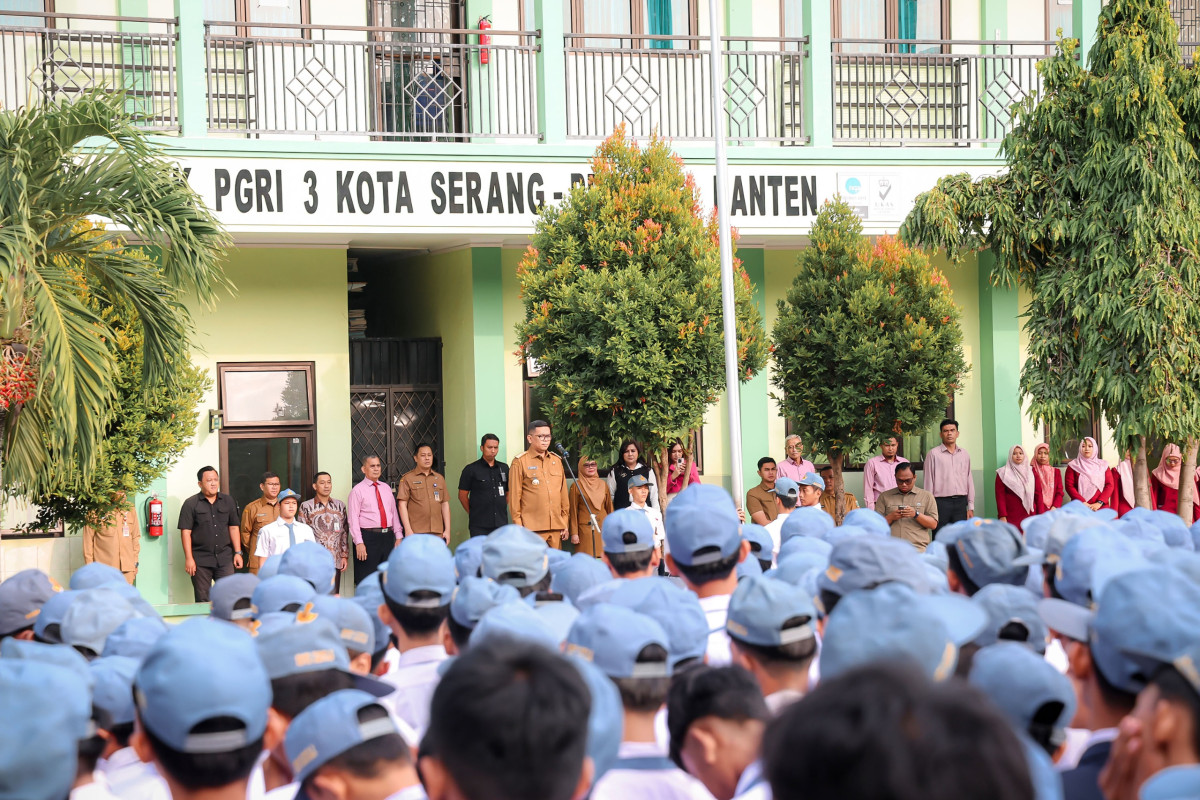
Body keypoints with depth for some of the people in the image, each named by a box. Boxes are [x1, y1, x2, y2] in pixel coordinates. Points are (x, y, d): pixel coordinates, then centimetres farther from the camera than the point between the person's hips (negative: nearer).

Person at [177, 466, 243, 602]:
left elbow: (234, 528, 15)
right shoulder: (191, 504, 0)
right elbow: (185, 532, -4)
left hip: (224, 558, 3)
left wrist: (237, 553, 9)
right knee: (202, 600, 2)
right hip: (200, 559, -3)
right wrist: (189, 558, -10)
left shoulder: (228, 501, 12)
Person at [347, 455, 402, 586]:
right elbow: (353, 518, -9)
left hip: (388, 536, 6)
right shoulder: (357, 490, -3)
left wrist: (398, 536, 9)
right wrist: (359, 542, -16)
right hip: (368, 537, -6)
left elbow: (394, 513, 17)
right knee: (366, 580, -6)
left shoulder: (386, 488, 15)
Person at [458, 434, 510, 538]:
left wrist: (502, 507, 12)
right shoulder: (471, 469, 1)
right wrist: (473, 513, 4)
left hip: (501, 522, 4)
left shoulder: (504, 468, 13)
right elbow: (462, 495, 3)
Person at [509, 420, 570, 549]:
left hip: (556, 528, 5)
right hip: (533, 528, -5)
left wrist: (565, 523, 14)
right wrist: (518, 527, -6)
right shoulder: (520, 462, -1)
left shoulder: (556, 461, 15)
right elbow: (514, 496, -2)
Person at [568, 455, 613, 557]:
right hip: (585, 528, -4)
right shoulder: (576, 486, 1)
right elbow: (573, 511, 0)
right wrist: (574, 533, -4)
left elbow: (609, 508, 17)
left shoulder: (603, 484, 13)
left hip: (603, 528, 4)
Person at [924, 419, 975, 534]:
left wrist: (971, 507, 10)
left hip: (960, 502, 4)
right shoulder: (933, 454, 1)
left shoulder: (965, 455, 13)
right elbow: (929, 481, 0)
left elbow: (969, 481, 14)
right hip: (941, 502, -4)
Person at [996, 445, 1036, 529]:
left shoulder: (1030, 471, 14)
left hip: (1029, 515, 3)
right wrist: (1002, 516, -10)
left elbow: (1038, 492, 12)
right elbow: (1000, 496, -1)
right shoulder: (1003, 473, 3)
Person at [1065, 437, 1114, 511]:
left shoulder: (1103, 465, 14)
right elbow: (1069, 486, 2)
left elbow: (1109, 485, 7)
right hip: (1080, 507, -2)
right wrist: (1083, 502, -10)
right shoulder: (1073, 465, 9)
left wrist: (1099, 503, -7)